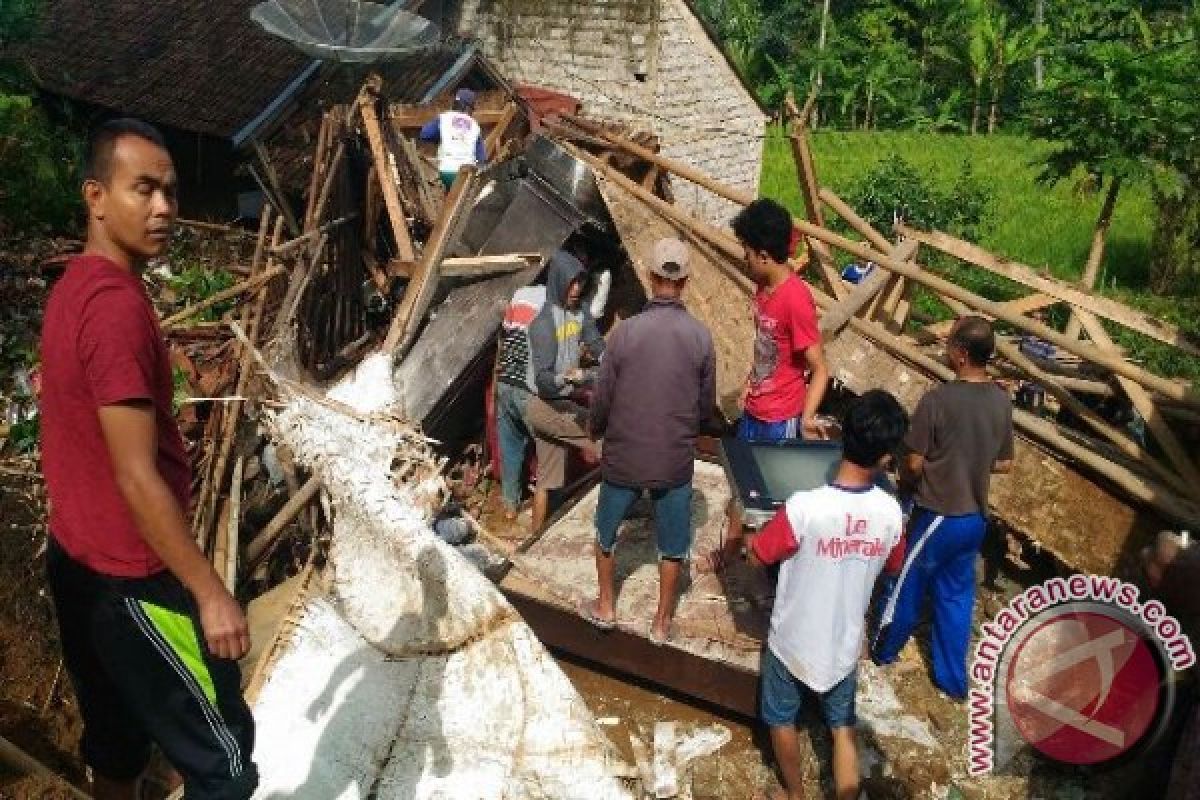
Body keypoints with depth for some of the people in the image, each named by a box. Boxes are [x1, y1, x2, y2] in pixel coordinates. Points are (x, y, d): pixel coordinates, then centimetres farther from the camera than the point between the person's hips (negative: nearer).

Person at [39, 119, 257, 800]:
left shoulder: (75, 287, 8)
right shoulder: (117, 304, -23)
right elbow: (137, 476, -26)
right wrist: (210, 592, -22)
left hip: (80, 562, 10)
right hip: (132, 579, -10)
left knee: (117, 742, 23)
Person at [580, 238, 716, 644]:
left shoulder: (626, 331, -15)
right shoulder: (701, 336, -10)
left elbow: (602, 398, -7)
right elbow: (707, 404, 1)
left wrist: (596, 431, 14)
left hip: (623, 455, -1)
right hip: (676, 459, 1)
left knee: (606, 531, 23)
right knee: (672, 543, 18)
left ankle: (605, 607, 36)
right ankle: (662, 621, 30)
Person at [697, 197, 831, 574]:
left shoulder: (796, 299, -26)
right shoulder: (764, 287, 0)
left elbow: (820, 369, -24)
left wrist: (807, 418, -34)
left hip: (781, 419, -8)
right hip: (753, 410, 8)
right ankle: (730, 547, 41)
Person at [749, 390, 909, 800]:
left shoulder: (803, 507, -31)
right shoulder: (891, 513, -17)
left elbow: (758, 556, -15)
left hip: (793, 641, -2)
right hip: (845, 644, 3)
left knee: (782, 720, 24)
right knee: (843, 728, 24)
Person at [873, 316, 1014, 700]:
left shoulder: (937, 399, -23)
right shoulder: (1002, 401, -4)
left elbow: (914, 463, -16)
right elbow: (1004, 464, 6)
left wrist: (905, 481, 5)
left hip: (938, 515, -5)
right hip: (975, 517, 6)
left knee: (908, 585, 16)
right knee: (956, 595, 18)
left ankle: (884, 650, 37)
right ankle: (953, 678, 28)